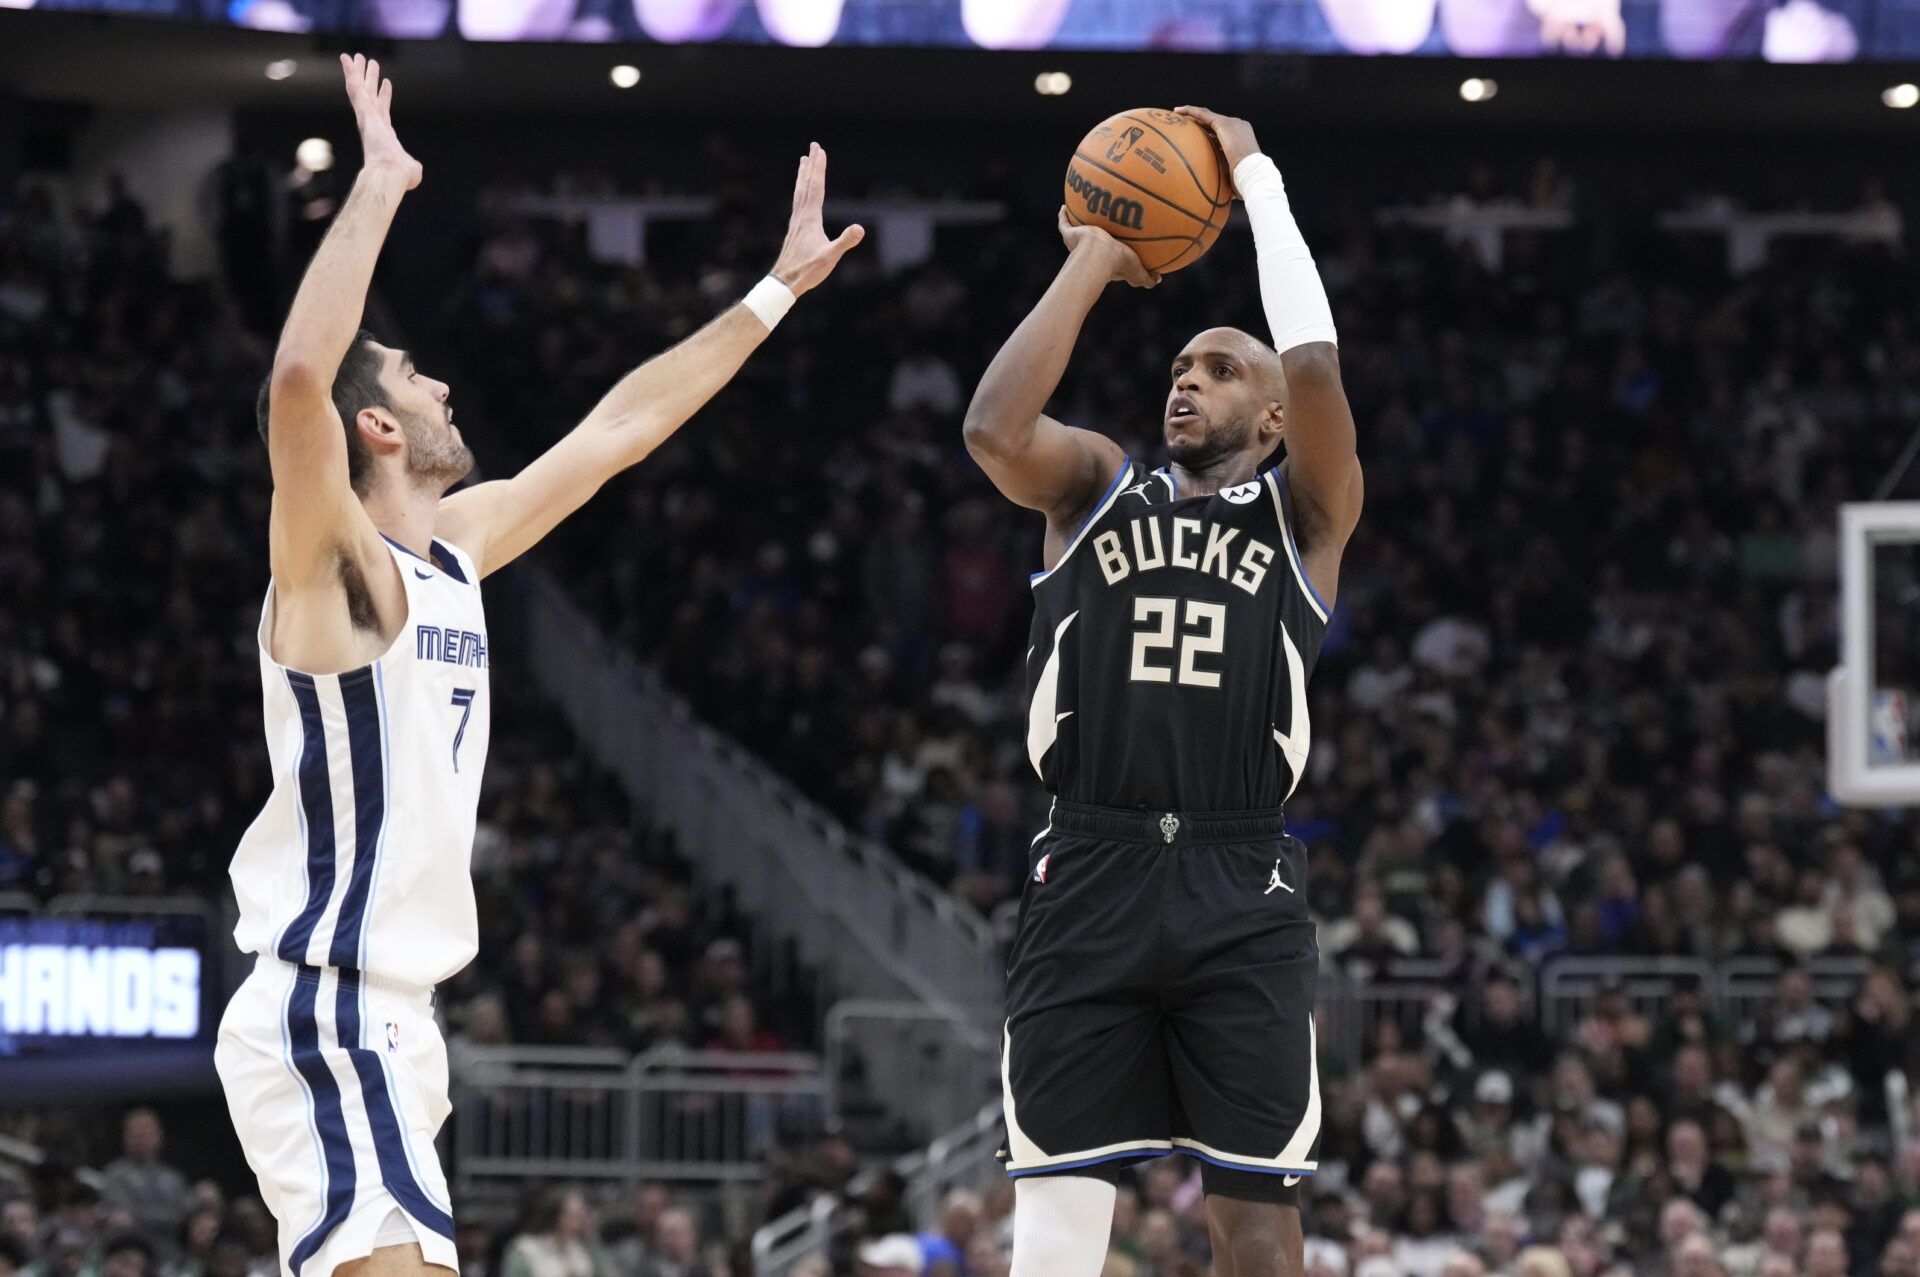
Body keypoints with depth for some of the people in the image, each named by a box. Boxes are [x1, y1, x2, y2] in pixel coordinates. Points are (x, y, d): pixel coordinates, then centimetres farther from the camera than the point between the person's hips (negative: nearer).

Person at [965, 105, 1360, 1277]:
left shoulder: (1304, 513, 10)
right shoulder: (1095, 487, 16)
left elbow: (1314, 368, -9)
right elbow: (993, 428, -5)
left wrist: (1257, 178, 1)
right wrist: (1094, 261, 1)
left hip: (1241, 890, -1)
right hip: (1091, 876, 1)